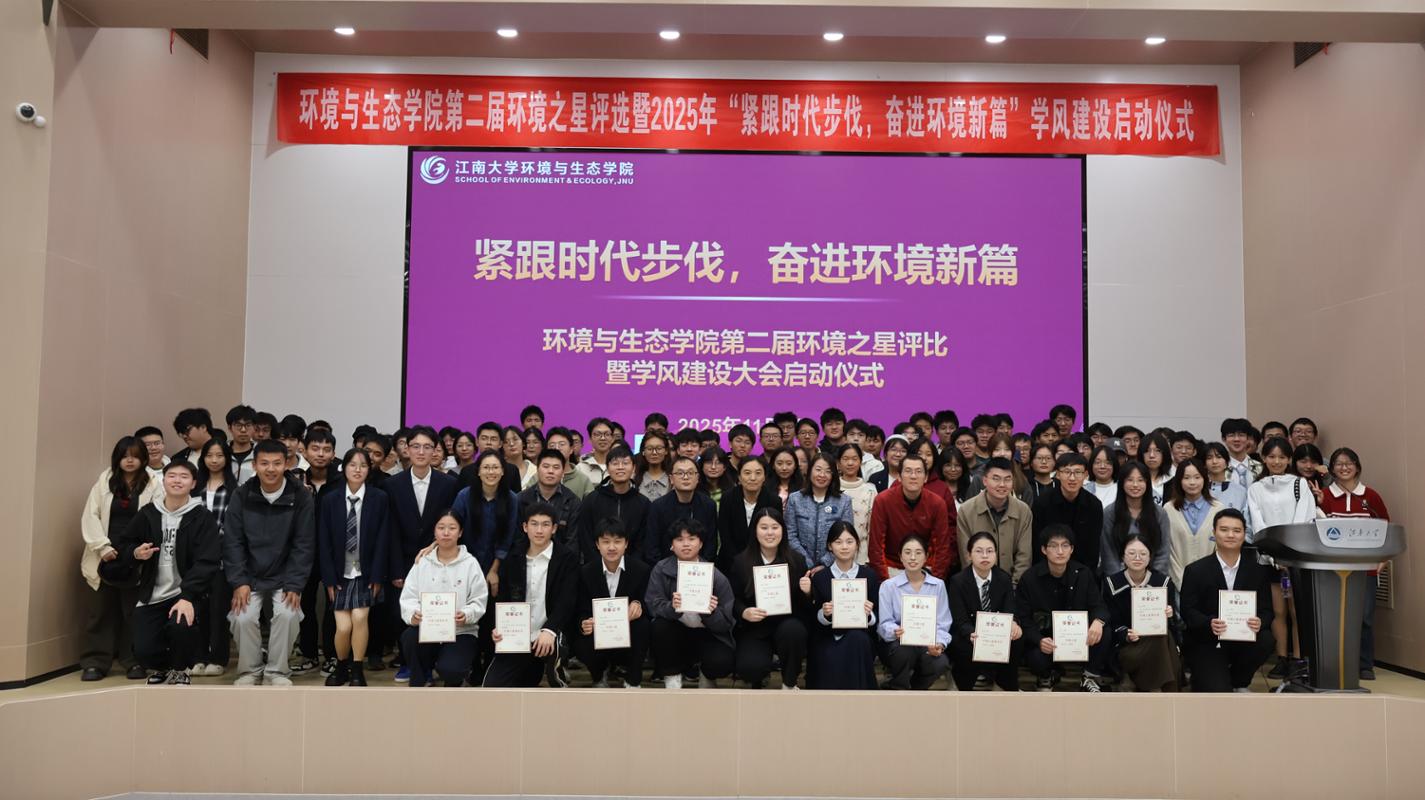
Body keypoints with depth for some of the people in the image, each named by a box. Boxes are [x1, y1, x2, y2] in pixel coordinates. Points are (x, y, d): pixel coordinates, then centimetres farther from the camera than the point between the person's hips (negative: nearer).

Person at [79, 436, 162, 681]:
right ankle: (95, 662, 9)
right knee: (99, 610, 3)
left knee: (133, 611, 1)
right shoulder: (104, 481, 8)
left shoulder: (153, 486, 2)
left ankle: (134, 661, 8)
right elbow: (90, 516, 2)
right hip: (104, 556, 2)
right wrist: (103, 546, -11)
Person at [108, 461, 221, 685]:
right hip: (151, 595, 3)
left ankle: (179, 671, 3)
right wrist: (135, 553, -11)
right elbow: (120, 547, 13)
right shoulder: (147, 513, 5)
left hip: (184, 593, -3)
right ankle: (161, 667, 28)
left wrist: (187, 597, -27)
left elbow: (206, 562, -14)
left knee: (181, 626, -31)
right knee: (143, 650, -12)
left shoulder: (202, 517, -5)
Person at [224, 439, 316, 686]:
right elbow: (233, 542, -4)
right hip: (250, 577, 1)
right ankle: (249, 670, 5)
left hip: (284, 577, -1)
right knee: (243, 617, -19)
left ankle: (277, 671, -2)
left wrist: (294, 585, -15)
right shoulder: (242, 496, -4)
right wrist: (239, 582, -12)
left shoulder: (300, 498, -8)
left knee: (288, 615, -23)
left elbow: (304, 545, -8)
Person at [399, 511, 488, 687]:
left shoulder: (470, 563, -1)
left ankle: (453, 678, 12)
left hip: (461, 632, -2)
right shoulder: (423, 562, 6)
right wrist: (413, 614, -22)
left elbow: (479, 601, -3)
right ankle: (424, 675, -3)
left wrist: (466, 615, -25)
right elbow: (408, 597, 0)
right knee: (409, 637, -31)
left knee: (449, 669, -28)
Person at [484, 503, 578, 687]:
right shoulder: (512, 561, 10)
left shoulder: (568, 558, -4)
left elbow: (566, 601, -14)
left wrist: (549, 631, -31)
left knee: (553, 649, -38)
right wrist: (499, 629, -11)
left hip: (551, 636, -4)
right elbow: (502, 601, 10)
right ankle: (530, 676, 21)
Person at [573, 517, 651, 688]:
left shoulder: (641, 569, -6)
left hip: (629, 637, 0)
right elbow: (582, 612, -3)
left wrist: (638, 604, -28)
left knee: (642, 624, -32)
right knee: (581, 647, -31)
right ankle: (600, 675, 8)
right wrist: (584, 625, -27)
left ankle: (632, 681, -11)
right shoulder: (586, 572, -3)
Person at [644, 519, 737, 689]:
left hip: (707, 635, 0)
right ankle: (672, 679, -6)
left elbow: (726, 623, -7)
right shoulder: (661, 570, -3)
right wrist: (672, 607, -36)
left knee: (722, 663, -28)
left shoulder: (716, 576, -6)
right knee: (661, 626, -30)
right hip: (676, 633, 1)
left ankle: (706, 675, 13)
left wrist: (710, 613, -29)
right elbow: (652, 605, -15)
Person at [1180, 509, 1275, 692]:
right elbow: (1188, 612, -7)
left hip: (1243, 641, 4)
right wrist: (1209, 623, -28)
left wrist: (1260, 622, -24)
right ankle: (1204, 677, 17)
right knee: (1218, 694, -22)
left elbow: (1267, 610, 1)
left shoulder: (1257, 569, 2)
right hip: (1206, 644, -4)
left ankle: (1239, 683, 0)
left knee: (1267, 640, -28)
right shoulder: (1195, 571, -6)